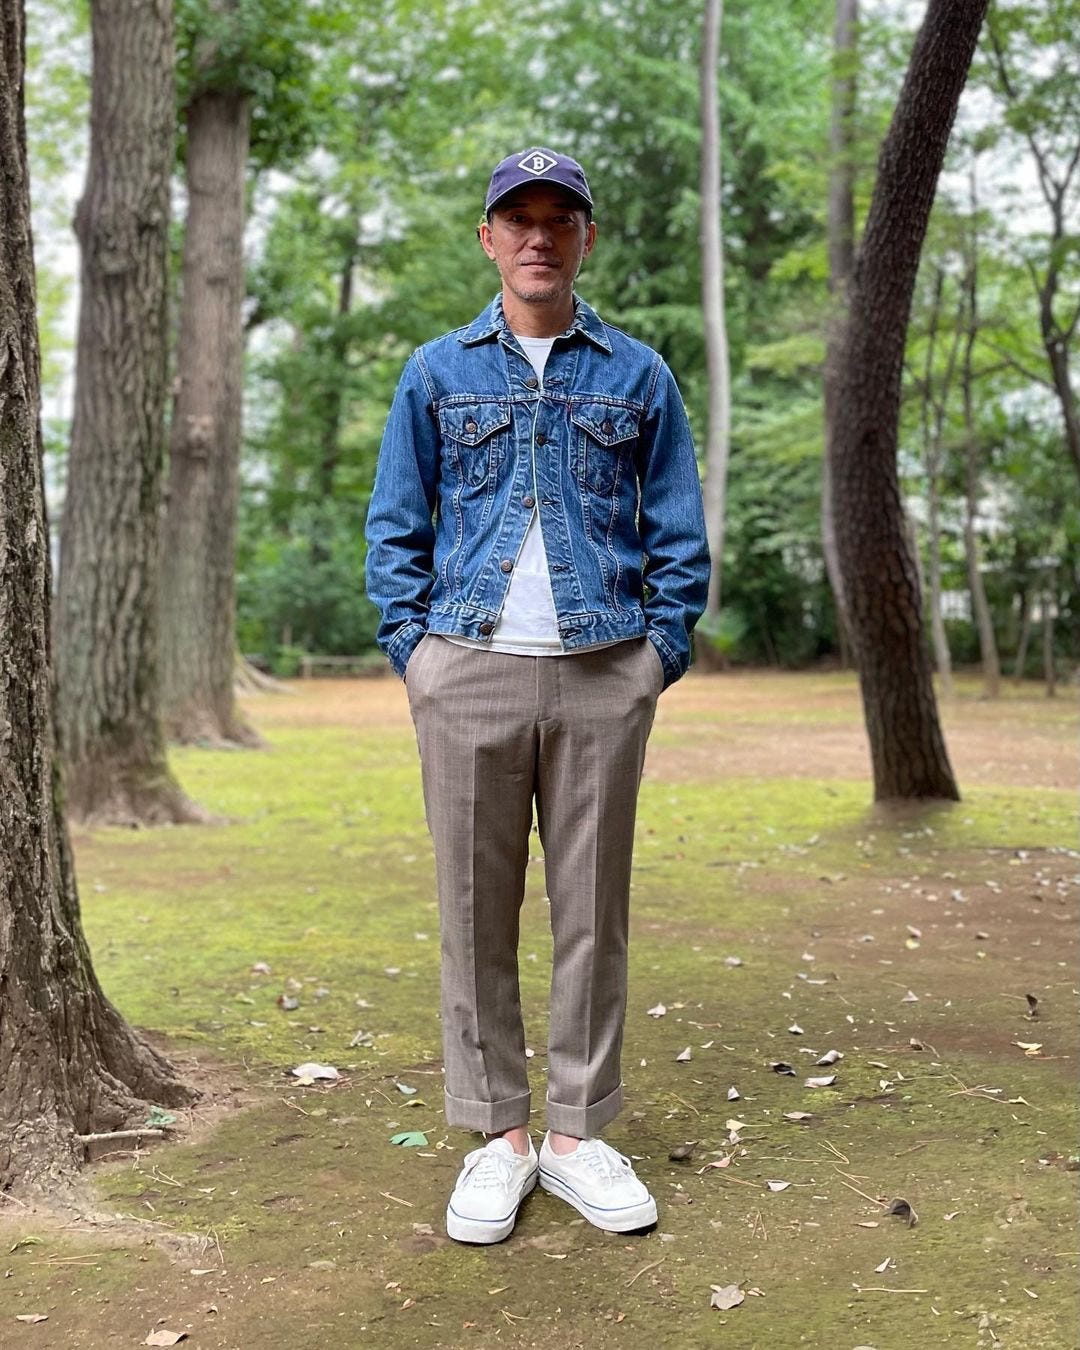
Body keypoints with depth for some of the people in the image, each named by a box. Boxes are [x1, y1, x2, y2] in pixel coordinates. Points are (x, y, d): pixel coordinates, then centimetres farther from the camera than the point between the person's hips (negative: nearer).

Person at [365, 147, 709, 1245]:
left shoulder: (637, 375, 11)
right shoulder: (436, 372, 11)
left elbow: (679, 537, 11)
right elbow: (395, 529, 10)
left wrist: (661, 651, 0)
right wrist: (413, 650, 0)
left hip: (604, 673, 0)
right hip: (469, 669, 0)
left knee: (593, 909, 5)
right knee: (476, 908, 3)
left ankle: (579, 1132, 16)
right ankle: (497, 1134, 15)